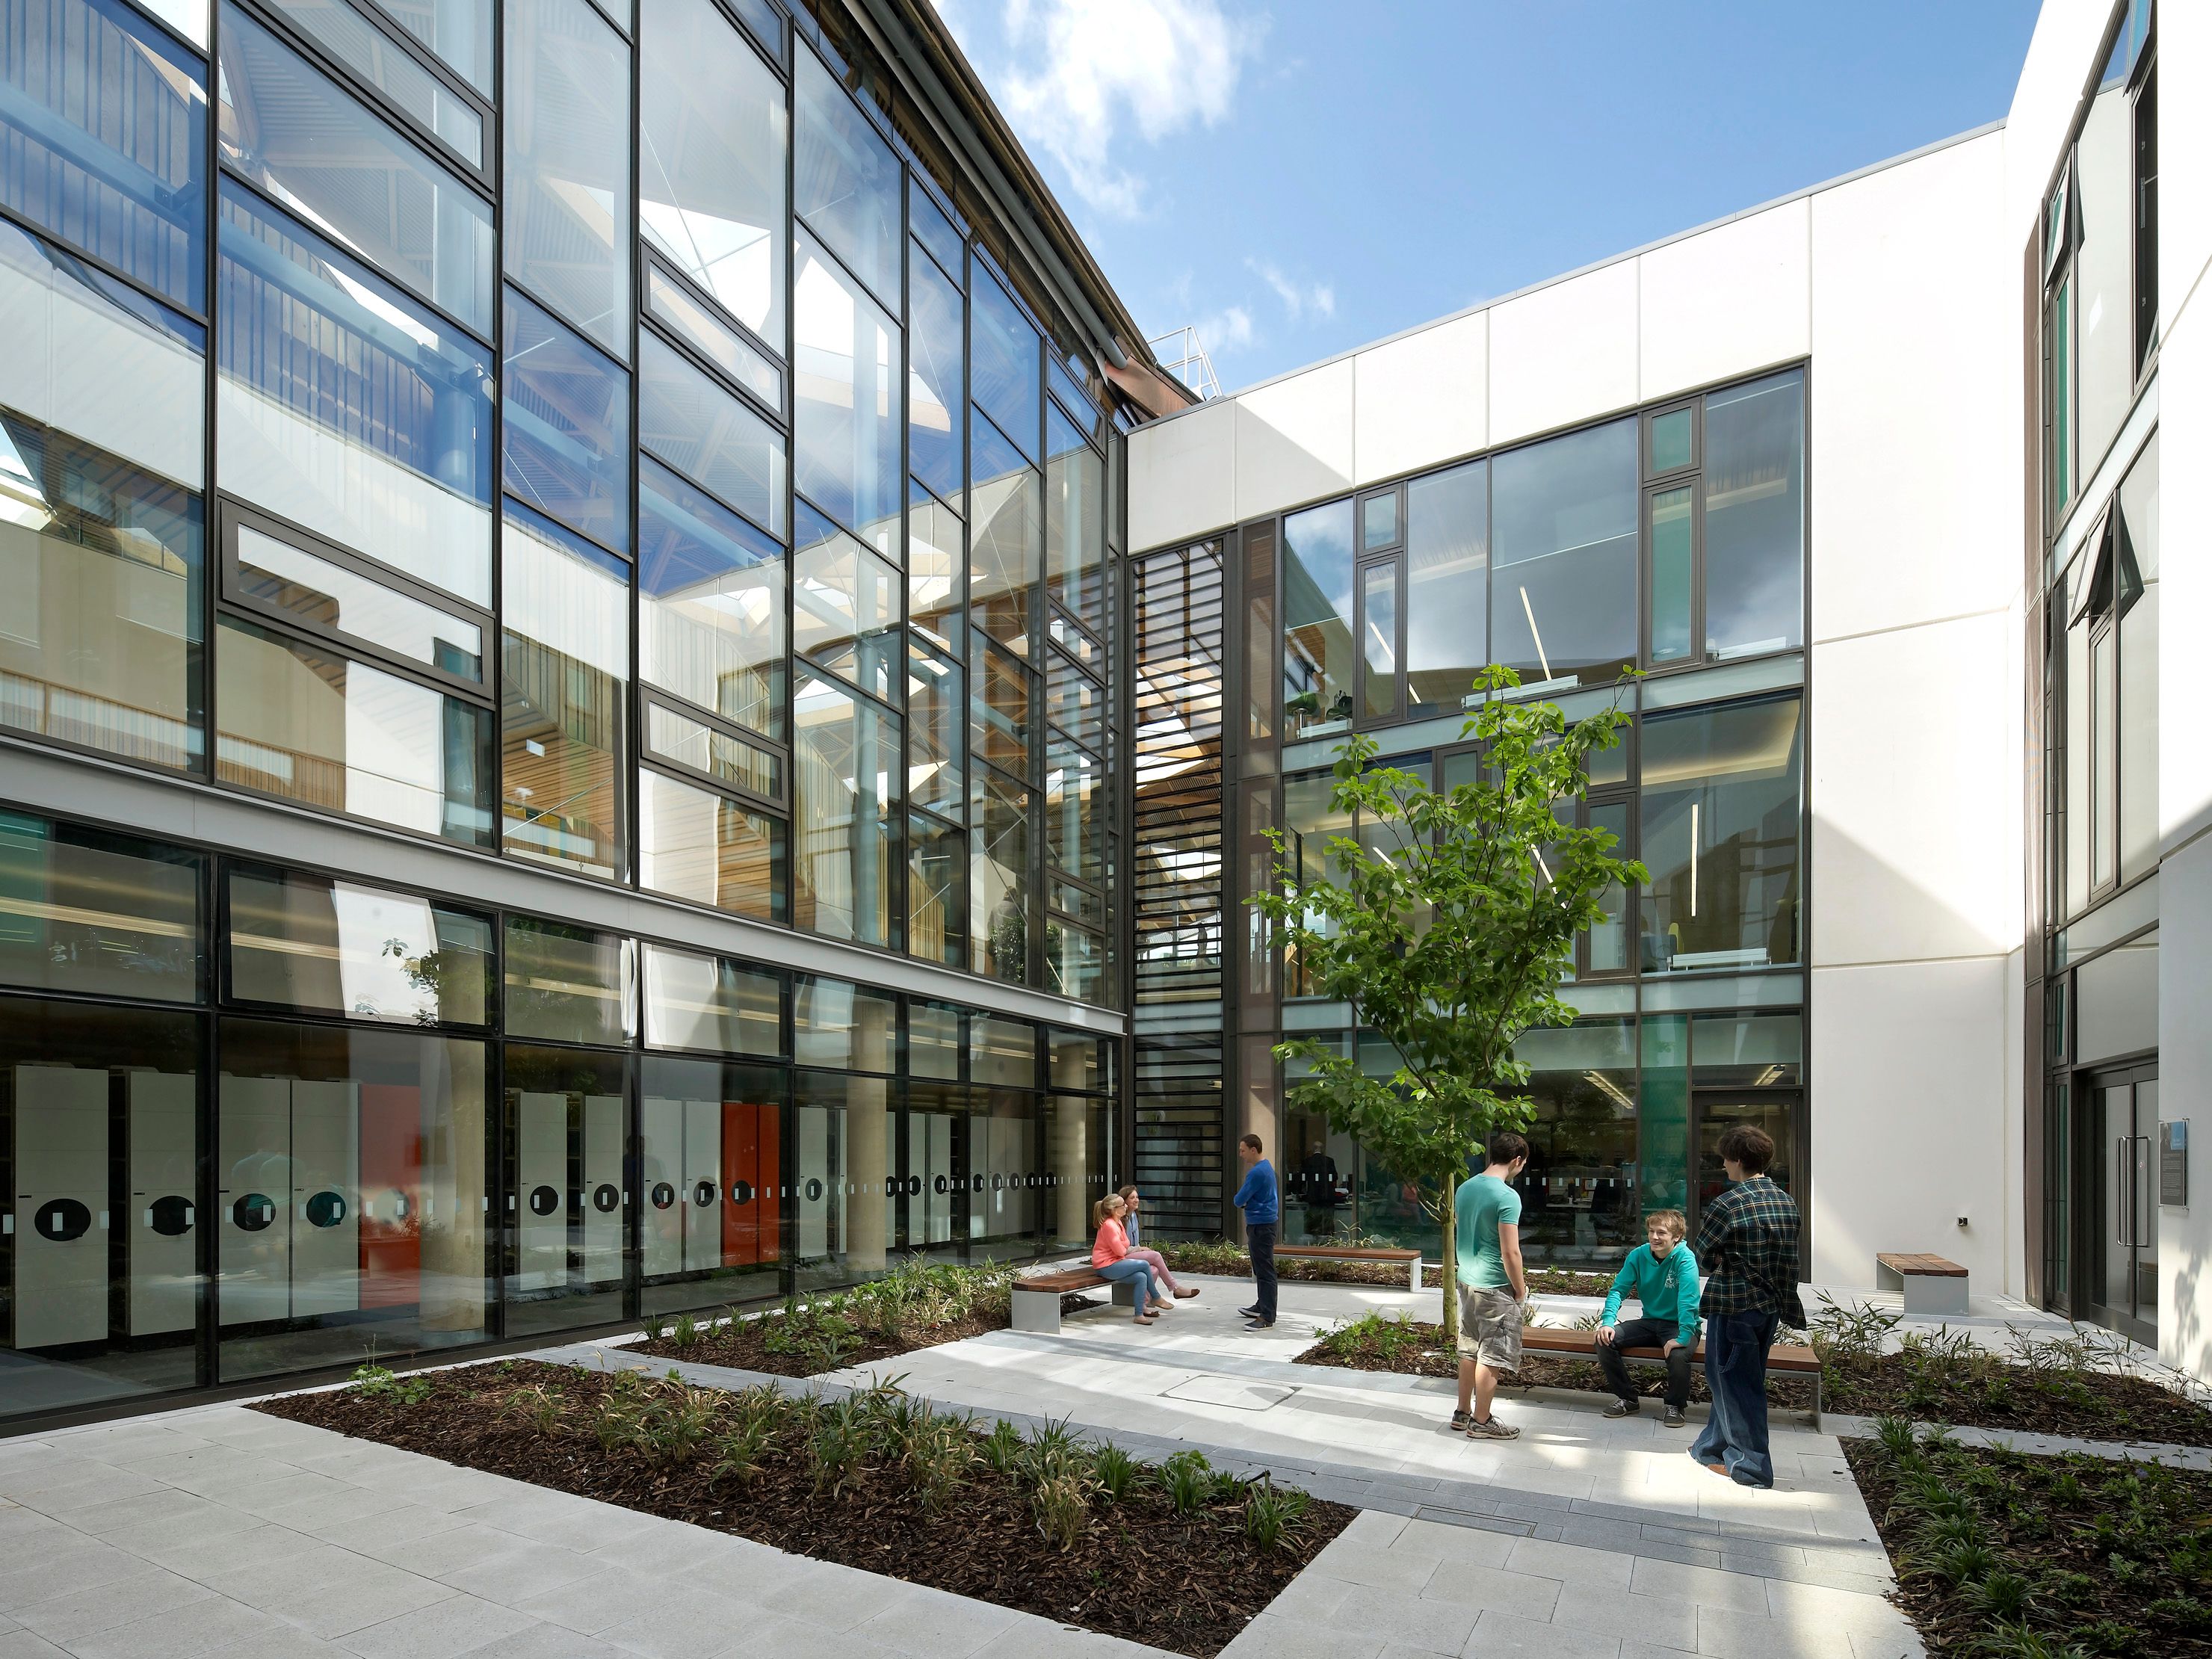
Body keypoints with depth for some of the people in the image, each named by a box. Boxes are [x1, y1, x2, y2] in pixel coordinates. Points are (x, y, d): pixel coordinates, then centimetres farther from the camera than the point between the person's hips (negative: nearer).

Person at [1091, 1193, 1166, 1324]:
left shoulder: (1117, 1222, 12)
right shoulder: (1109, 1225, -19)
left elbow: (1126, 1245, 20)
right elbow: (1120, 1251, -16)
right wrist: (1128, 1250, 5)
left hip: (1115, 1262, 9)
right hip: (1107, 1266, -9)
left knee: (1141, 1277, -12)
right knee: (1145, 1265, -16)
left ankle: (1140, 1313, -6)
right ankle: (1155, 1298, 3)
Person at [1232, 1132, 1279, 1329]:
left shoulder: (1257, 1172, -20)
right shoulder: (1266, 1166, 13)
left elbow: (1239, 1200, -18)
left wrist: (1239, 1200, 4)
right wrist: (1244, 1202, 3)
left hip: (1261, 1226, -11)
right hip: (1262, 1224, 11)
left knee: (1265, 1271, -10)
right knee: (1260, 1269, 20)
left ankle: (1267, 1318, -10)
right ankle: (1262, 1306, 31)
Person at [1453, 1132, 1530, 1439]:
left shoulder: (1464, 1189, 5)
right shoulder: (1507, 1196, -20)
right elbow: (1510, 1252, -20)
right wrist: (1521, 1290, -7)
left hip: (1466, 1281, 8)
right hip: (1495, 1287, -8)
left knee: (1470, 1351, 17)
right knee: (1491, 1357, 4)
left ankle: (1462, 1414, 25)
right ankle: (1481, 1422, 12)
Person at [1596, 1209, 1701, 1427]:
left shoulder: (1685, 1258, -19)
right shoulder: (1639, 1255, -4)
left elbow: (1688, 1300, -30)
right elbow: (1618, 1290, -5)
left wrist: (1683, 1337, -40)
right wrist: (1608, 1321, -20)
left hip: (1679, 1326, -5)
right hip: (1650, 1322, 5)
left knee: (1678, 1354, -36)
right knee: (1605, 1339, -15)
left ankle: (1675, 1406, -5)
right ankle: (1627, 1399, 5)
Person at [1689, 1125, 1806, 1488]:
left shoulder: (1727, 1204, -20)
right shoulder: (1787, 1202, 2)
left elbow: (1702, 1253, -9)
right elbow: (1789, 1257, 9)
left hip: (1733, 1305, -8)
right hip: (1771, 1305, 8)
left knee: (1734, 1382, 6)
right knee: (1735, 1377, 18)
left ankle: (1751, 1465, 14)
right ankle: (1713, 1445, 32)